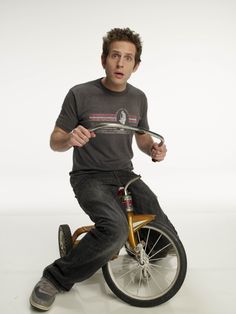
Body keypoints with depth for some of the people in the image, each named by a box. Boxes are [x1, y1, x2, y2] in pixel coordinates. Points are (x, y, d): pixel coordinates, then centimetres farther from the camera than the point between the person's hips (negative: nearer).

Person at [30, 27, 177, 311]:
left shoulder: (138, 98, 5)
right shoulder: (80, 94, -9)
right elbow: (55, 141, -2)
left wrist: (153, 148, -5)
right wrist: (70, 139, -26)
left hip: (125, 175, 5)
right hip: (89, 176, -4)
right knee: (115, 230, -35)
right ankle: (56, 279, -13)